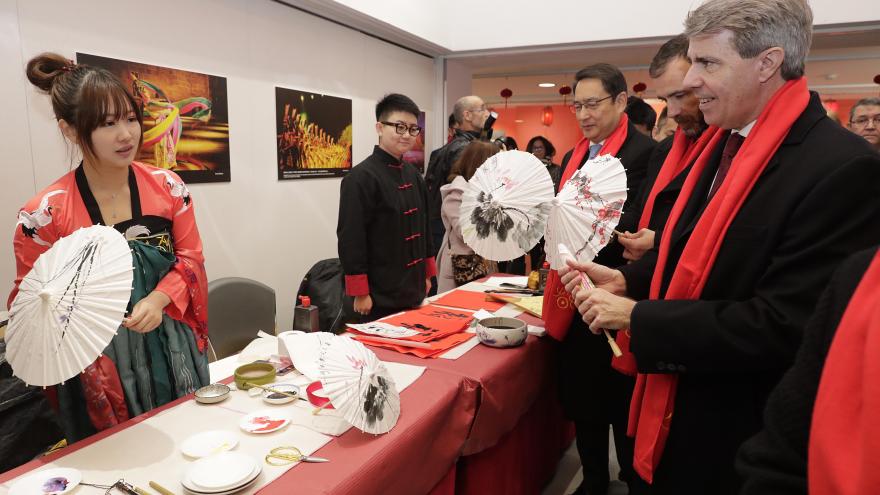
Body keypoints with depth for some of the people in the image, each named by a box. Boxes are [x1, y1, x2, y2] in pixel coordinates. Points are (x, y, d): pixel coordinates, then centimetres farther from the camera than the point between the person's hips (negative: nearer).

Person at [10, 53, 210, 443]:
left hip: (174, 357, 2)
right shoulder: (44, 214, -11)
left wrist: (158, 300, -15)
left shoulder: (167, 187, -4)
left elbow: (190, 258, 1)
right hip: (99, 372, -2)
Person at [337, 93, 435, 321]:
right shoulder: (361, 178, -16)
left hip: (411, 289, 8)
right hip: (379, 294, -8)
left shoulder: (413, 175, 9)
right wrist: (360, 293, -18)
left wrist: (426, 275, 16)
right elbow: (351, 239, -18)